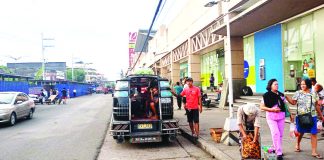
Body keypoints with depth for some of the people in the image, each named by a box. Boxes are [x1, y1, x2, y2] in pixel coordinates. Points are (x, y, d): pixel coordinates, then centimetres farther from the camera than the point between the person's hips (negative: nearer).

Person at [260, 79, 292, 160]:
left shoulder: (281, 95, 10)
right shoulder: (266, 95, -5)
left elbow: (285, 105, 16)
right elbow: (262, 107, -7)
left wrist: (290, 114, 11)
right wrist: (272, 109, -16)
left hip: (281, 116, 5)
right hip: (271, 116, -5)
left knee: (280, 134, 9)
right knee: (275, 133, -14)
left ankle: (277, 149, 26)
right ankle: (279, 153, -10)